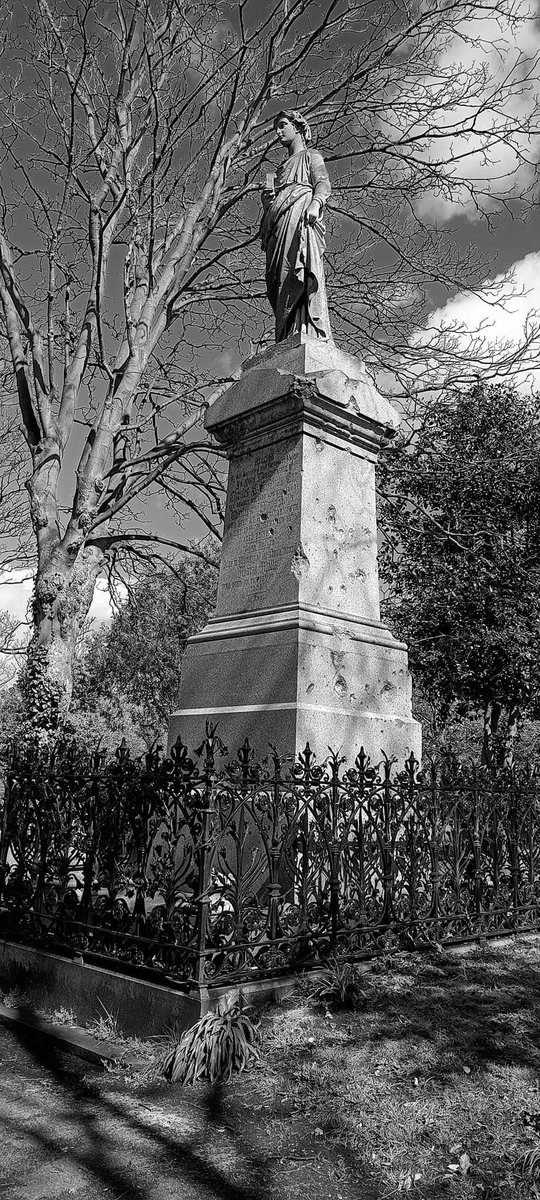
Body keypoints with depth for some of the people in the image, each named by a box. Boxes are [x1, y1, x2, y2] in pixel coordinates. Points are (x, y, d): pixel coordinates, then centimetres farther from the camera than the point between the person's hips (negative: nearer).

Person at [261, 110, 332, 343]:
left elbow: (323, 184, 3)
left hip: (298, 214, -6)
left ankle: (310, 337, -41)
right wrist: (267, 196, 11)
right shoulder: (283, 167, 39)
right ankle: (286, 341, -27)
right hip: (279, 223, 6)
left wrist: (315, 203, -18)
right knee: (281, 281, -14)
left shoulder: (310, 156, 21)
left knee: (299, 276, -27)